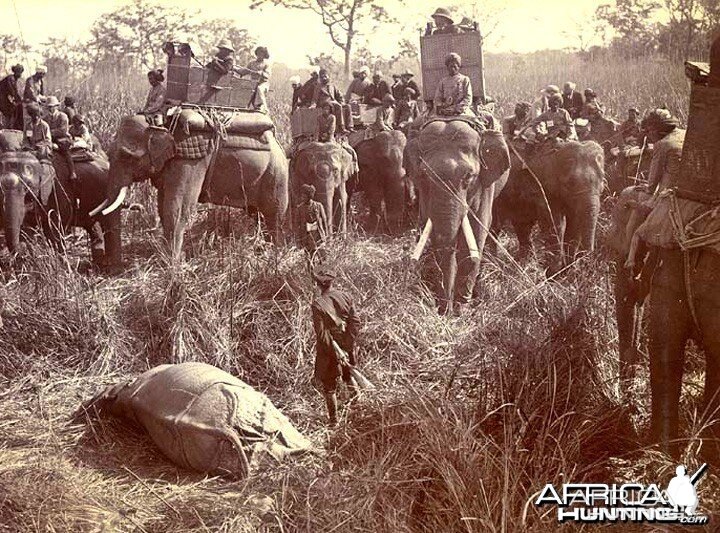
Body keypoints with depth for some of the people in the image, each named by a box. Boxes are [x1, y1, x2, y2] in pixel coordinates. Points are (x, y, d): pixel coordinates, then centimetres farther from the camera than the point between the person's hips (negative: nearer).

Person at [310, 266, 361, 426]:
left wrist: (335, 351, -14)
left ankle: (334, 421, 19)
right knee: (348, 375, 31)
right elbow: (355, 323, -5)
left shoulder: (317, 304, -19)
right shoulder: (346, 297, -5)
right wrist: (348, 345, -2)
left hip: (328, 349, -4)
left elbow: (322, 332, -19)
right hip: (347, 347, 4)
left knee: (327, 385, 10)